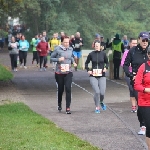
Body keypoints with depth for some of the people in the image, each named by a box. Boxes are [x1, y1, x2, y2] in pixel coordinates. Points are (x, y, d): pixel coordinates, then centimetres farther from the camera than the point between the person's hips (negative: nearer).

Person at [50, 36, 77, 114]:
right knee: (60, 89, 12)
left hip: (68, 72, 2)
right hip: (59, 72, -2)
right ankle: (59, 104, 40)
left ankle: (68, 108, -12)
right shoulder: (57, 49, -7)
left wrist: (73, 62, 4)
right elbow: (51, 58, -1)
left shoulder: (70, 49, 5)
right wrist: (58, 59, -18)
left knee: (68, 89, -13)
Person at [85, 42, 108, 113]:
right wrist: (88, 70, -3)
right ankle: (97, 107, 6)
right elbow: (86, 63, 12)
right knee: (97, 92, -14)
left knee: (102, 93, -5)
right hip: (93, 76, -1)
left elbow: (107, 62, 14)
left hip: (102, 76, 1)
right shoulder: (91, 54, 0)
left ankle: (101, 102, 32)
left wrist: (106, 68, -5)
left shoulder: (103, 54, 1)